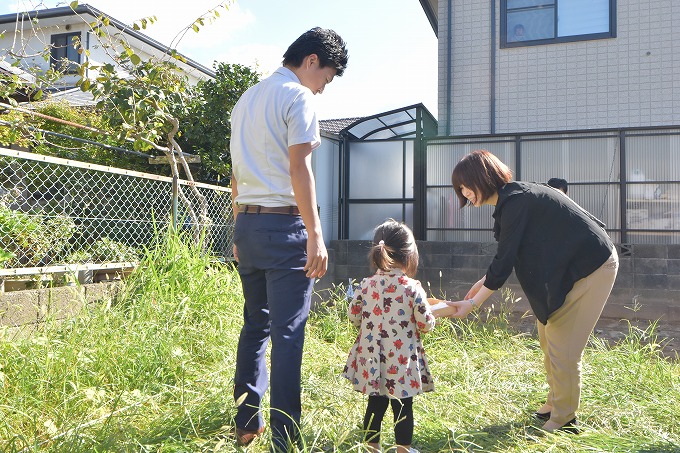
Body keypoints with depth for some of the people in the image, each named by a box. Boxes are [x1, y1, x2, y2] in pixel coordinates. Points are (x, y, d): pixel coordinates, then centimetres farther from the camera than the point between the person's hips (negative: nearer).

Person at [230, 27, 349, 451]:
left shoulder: (246, 100, 20)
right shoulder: (298, 97, -5)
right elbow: (299, 169, -15)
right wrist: (316, 235, -16)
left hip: (247, 225, 8)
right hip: (284, 226, -8)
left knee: (255, 326, 15)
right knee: (288, 333, -4)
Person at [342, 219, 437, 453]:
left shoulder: (366, 286, -4)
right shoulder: (412, 288, -14)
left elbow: (354, 316, 6)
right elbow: (426, 324, -9)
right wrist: (430, 313, 13)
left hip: (372, 360, 4)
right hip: (403, 361, -3)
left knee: (376, 404, 17)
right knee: (403, 407, 10)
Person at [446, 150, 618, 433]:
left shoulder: (515, 202, -24)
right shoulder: (511, 198, 5)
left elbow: (504, 261, -24)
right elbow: (509, 254, 14)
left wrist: (473, 303, -17)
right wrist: (482, 283, 15)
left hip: (591, 269, -10)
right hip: (570, 268, 10)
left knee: (562, 347, -4)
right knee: (548, 340, 15)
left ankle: (563, 421, 11)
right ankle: (555, 404, 30)